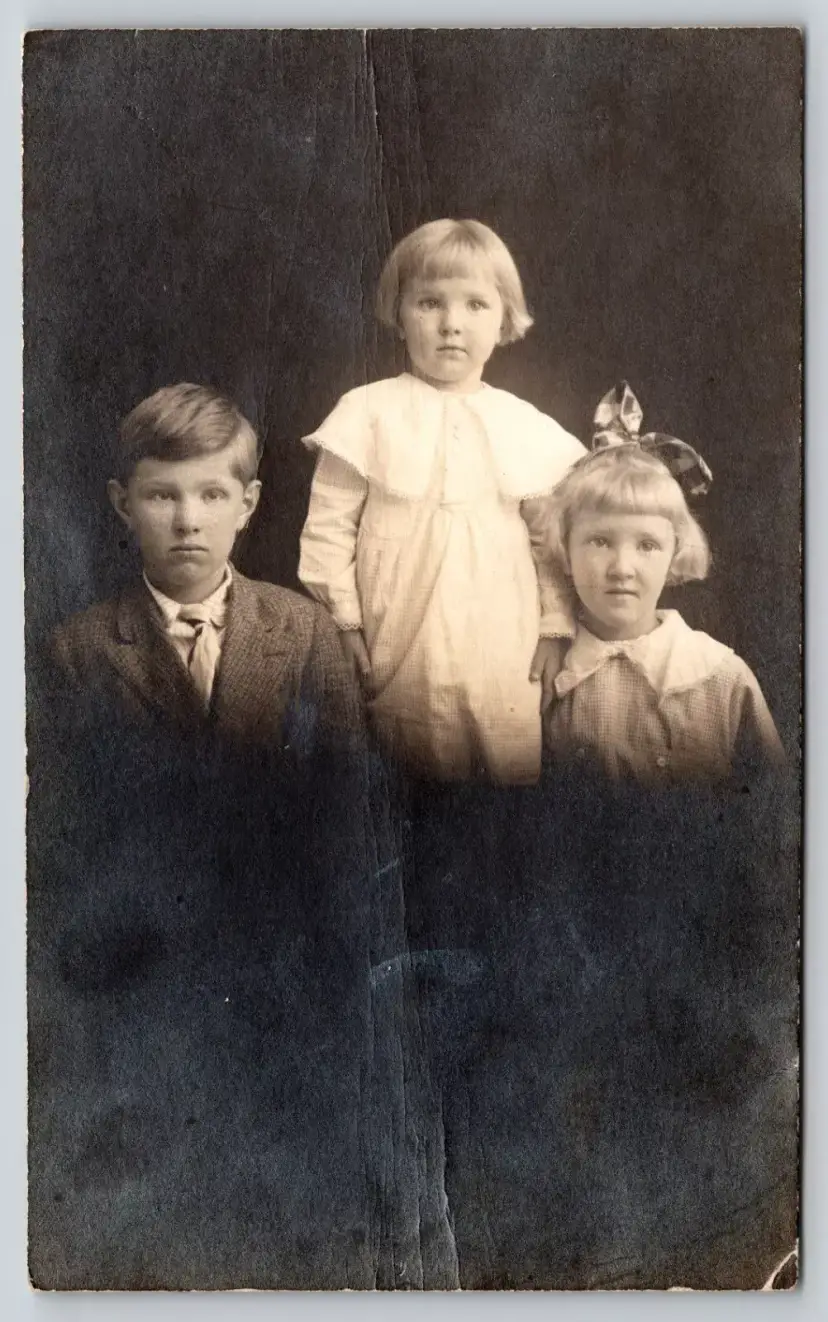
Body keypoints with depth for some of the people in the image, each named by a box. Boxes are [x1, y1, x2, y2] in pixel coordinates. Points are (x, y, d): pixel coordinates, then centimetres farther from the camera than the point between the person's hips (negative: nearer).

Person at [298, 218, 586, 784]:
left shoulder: (528, 428, 4)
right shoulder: (370, 412, -3)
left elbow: (554, 537, 9)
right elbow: (328, 526, -1)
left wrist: (555, 631, 5)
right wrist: (343, 625, -3)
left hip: (505, 662, 2)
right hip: (400, 658, -1)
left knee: (516, 768, 9)